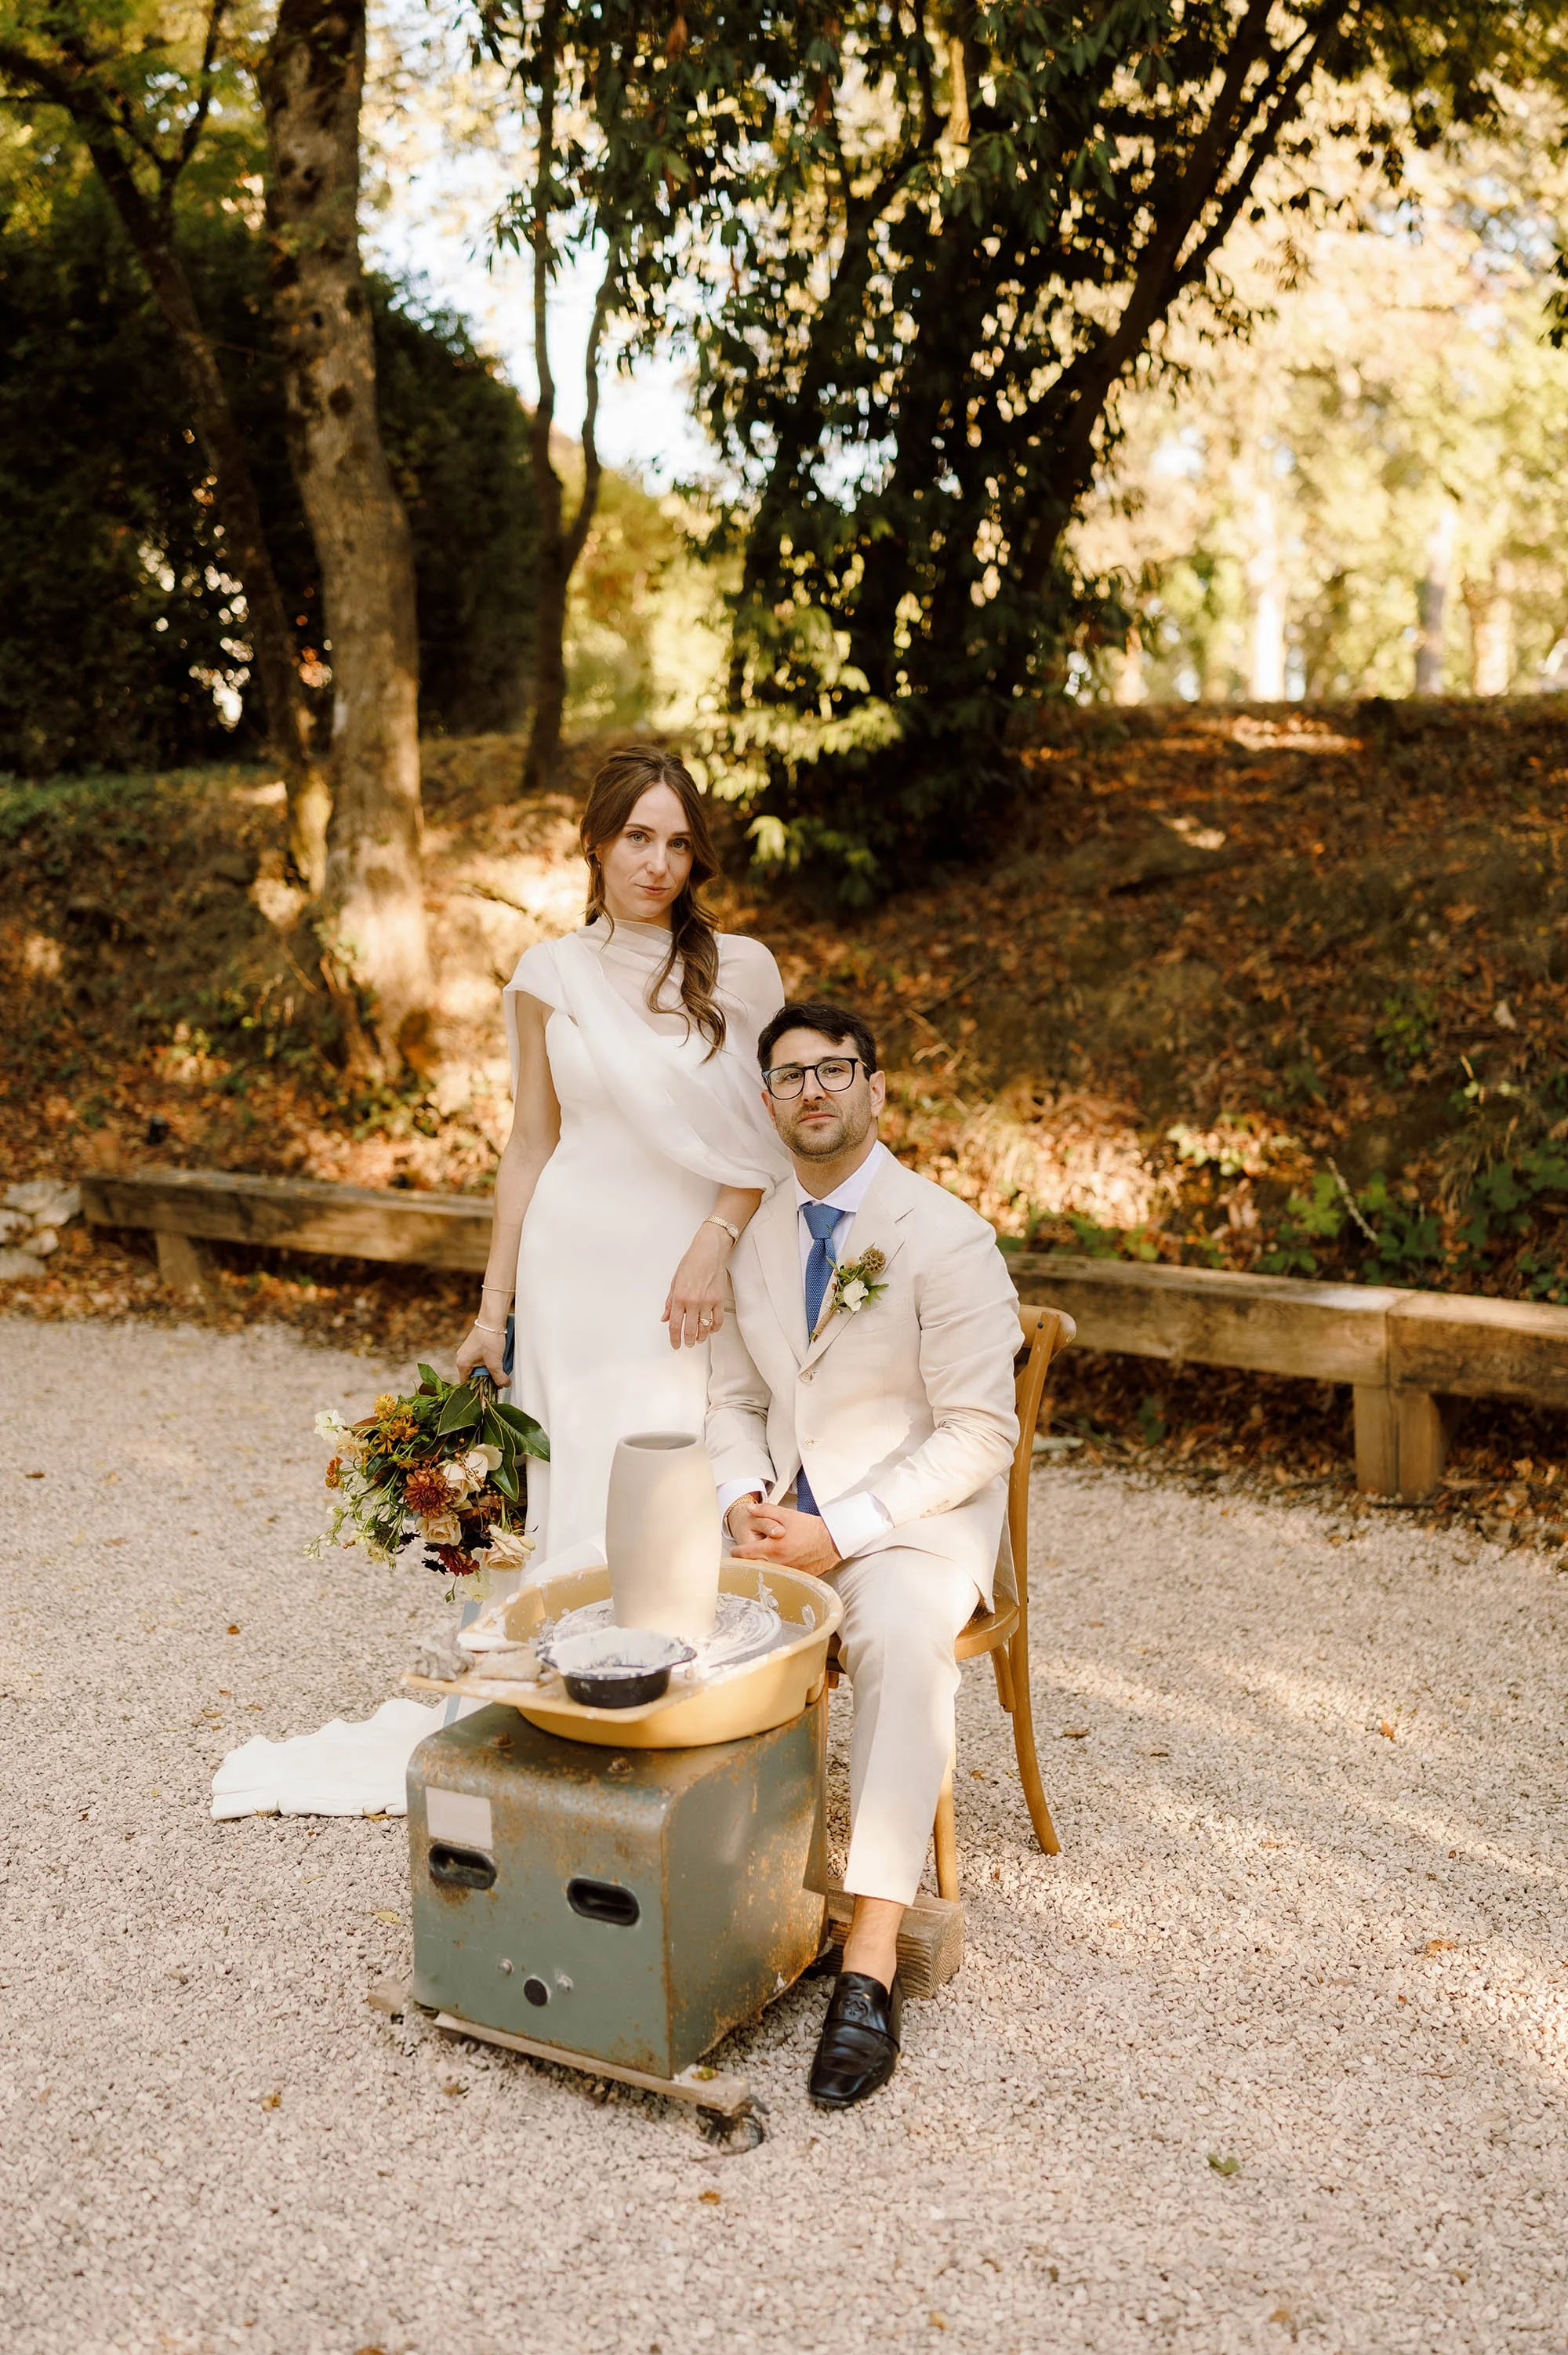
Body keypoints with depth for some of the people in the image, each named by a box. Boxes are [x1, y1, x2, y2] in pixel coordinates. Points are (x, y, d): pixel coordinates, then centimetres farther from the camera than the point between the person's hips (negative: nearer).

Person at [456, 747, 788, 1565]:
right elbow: (530, 1143, 8)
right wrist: (493, 1311, 6)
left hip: (693, 1275, -1)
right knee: (585, 1496, 2)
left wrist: (712, 1246, -15)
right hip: (574, 1272, 1)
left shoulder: (742, 969, 1)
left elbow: (765, 1139, 1)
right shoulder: (550, 972, 4)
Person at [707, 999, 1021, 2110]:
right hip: (780, 1512, 5)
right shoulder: (755, 1236, 10)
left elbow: (979, 1436, -12)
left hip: (916, 1518, -5)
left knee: (903, 1641, -36)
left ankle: (872, 1959, -32)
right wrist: (743, 1499, -6)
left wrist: (839, 1533, -20)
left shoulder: (947, 1237, -9)